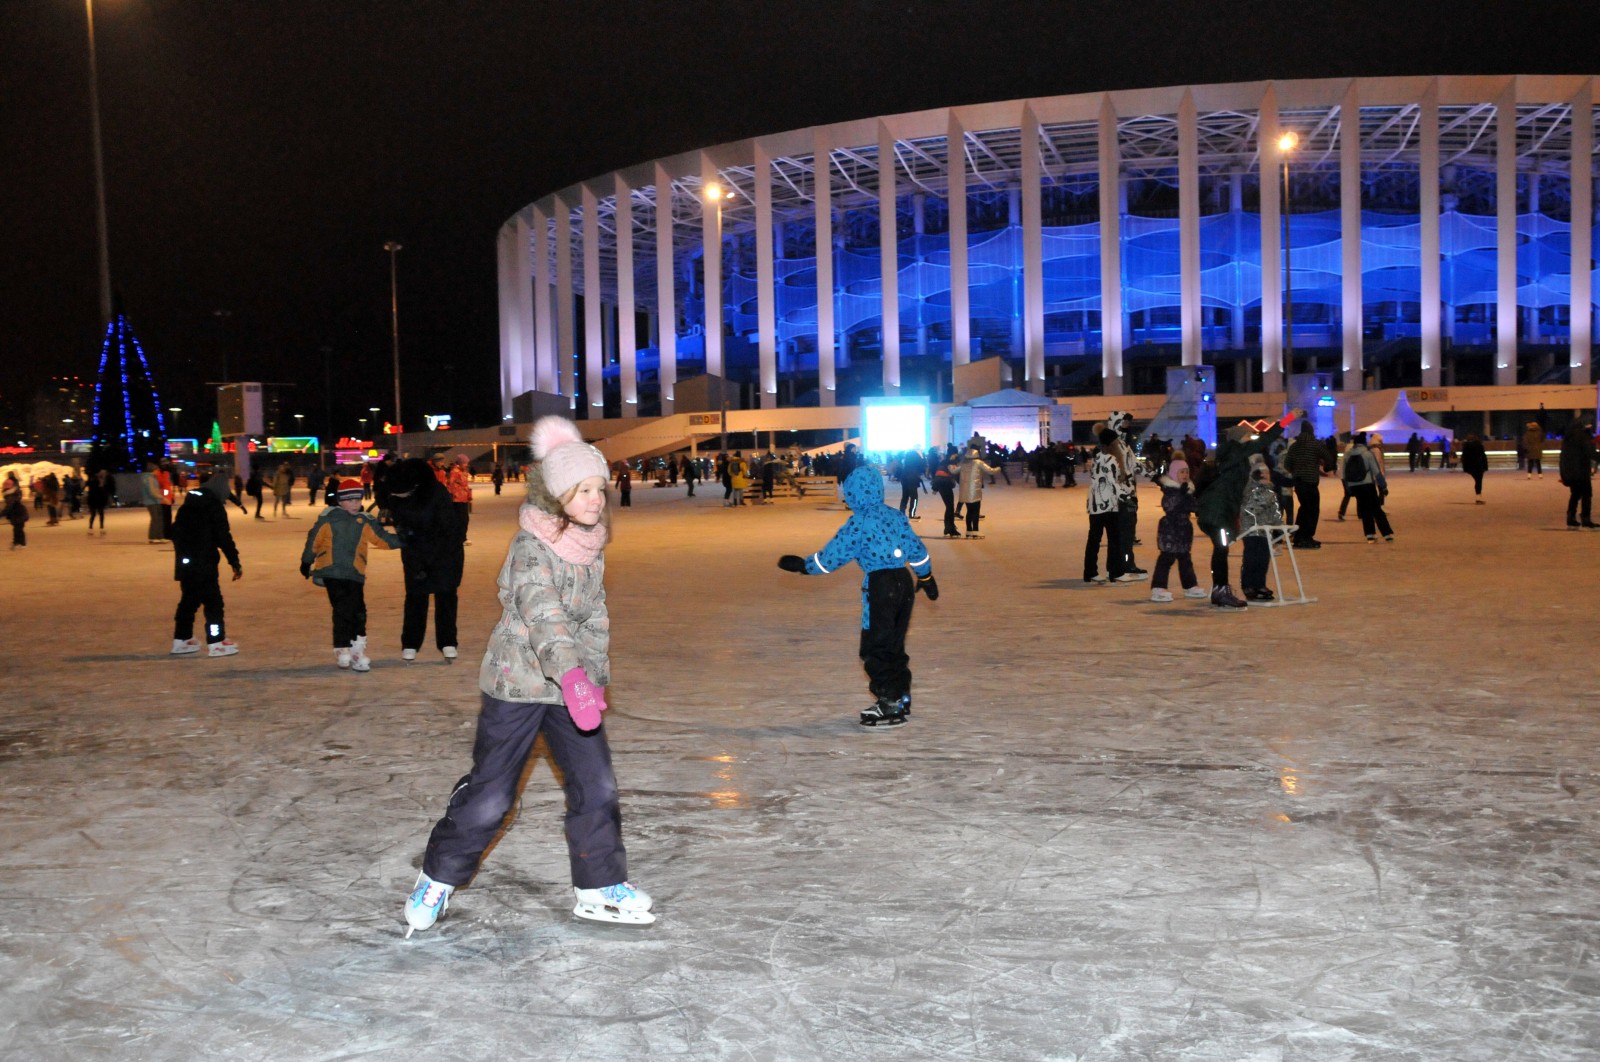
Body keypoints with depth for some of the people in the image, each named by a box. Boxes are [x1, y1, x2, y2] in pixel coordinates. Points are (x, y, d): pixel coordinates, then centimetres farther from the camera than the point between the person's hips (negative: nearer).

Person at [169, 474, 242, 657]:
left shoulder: (190, 503, 12)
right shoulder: (214, 506, -13)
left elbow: (176, 531, 19)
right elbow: (224, 538, -16)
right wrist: (235, 563, -12)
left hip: (185, 562, 8)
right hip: (203, 564, -8)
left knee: (189, 599, 18)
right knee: (213, 601, -2)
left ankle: (181, 640, 23)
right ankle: (216, 643, -2)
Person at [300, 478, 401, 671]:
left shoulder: (366, 521, 7)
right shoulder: (328, 518, 0)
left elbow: (382, 538, 5)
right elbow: (314, 539, 9)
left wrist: (401, 541, -9)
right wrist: (306, 562, 16)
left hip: (355, 574, 3)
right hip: (331, 571, -3)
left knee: (358, 611, 0)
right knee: (342, 610, -9)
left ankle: (357, 649, 11)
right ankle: (342, 649, -1)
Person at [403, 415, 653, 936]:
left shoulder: (591, 547, 3)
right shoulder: (531, 548, -20)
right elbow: (542, 614, -35)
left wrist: (596, 676, 5)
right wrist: (571, 674, -49)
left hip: (574, 682, 6)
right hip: (517, 682, -6)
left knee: (597, 785, 2)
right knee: (489, 792, 3)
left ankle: (599, 887, 17)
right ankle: (438, 877, 25)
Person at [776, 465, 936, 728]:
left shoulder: (859, 522, -11)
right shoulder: (896, 516, 10)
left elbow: (833, 555, -10)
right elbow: (917, 550, 17)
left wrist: (803, 565, 2)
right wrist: (926, 577, 31)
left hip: (880, 586, -8)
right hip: (905, 582, 8)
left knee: (876, 648, 1)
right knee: (894, 644, 18)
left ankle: (891, 706, 2)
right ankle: (901, 699, 25)